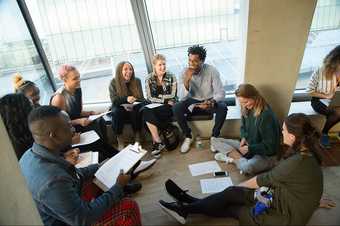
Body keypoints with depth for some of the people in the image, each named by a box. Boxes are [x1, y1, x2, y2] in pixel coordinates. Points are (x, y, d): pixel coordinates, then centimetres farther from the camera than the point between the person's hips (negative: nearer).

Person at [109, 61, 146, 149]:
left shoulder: (137, 81, 0)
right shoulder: (114, 82, -5)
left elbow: (141, 98, -1)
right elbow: (114, 100, -12)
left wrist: (132, 105, -22)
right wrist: (126, 99, -31)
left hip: (134, 107, 1)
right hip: (120, 107, 0)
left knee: (136, 110, -32)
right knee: (116, 112, -32)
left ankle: (137, 138, -20)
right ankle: (120, 141, -20)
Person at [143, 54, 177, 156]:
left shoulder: (171, 77, 1)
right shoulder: (149, 79, 4)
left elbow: (172, 96, -4)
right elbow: (150, 98, -2)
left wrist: (158, 96, -10)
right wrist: (164, 100, -11)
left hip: (168, 107, -2)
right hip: (154, 106, 3)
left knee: (149, 117, -30)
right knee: (146, 112, -32)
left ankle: (156, 141, -11)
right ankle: (159, 141, -23)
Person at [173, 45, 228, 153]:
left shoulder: (212, 71, -18)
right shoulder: (185, 72, -12)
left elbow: (221, 92, -22)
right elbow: (183, 95, -18)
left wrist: (211, 102, -43)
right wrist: (187, 79, -34)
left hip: (209, 100, -1)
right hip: (193, 101, 2)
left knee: (223, 107, -32)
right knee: (176, 108, -24)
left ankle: (214, 137, -9)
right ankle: (188, 137, -4)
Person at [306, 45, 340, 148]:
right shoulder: (319, 72, -18)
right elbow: (309, 91, -14)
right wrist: (326, 96, -19)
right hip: (318, 101, -5)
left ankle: (324, 132, -3)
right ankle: (324, 133, -7)